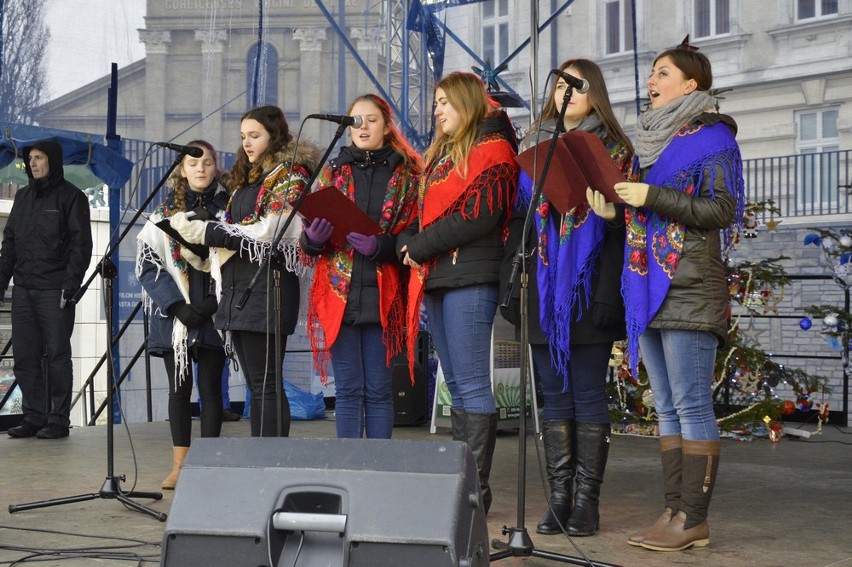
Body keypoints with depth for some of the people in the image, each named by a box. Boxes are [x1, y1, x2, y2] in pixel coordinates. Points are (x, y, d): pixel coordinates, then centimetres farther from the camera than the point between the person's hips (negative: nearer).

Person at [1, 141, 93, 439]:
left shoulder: (71, 196, -1)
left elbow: (82, 244, -6)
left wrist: (71, 283, -15)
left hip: (55, 290, -6)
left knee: (57, 355, -2)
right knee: (24, 357, 4)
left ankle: (59, 420, 3)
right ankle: (34, 417, 11)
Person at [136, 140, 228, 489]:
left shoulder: (228, 209, 4)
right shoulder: (164, 213, 6)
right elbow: (148, 264, 1)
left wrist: (213, 302, -13)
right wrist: (177, 306, -10)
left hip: (214, 313, -1)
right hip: (174, 315, 1)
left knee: (210, 388, 0)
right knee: (179, 387, 6)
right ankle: (180, 464, 12)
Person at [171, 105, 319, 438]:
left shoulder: (291, 175, -4)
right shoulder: (246, 177, 23)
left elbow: (267, 232, -14)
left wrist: (205, 231, -12)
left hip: (267, 288, -8)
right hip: (236, 288, 8)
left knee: (265, 384, -9)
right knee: (255, 385, 9)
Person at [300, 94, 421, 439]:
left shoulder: (407, 175, 6)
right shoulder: (333, 172, 12)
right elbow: (308, 240, 12)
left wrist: (381, 246, -17)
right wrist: (313, 237, -11)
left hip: (382, 297, -1)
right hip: (339, 294, 2)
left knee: (378, 389, 3)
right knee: (348, 389, 3)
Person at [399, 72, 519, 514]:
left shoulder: (491, 149, -3)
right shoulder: (440, 155, 24)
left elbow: (481, 213, -15)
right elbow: (423, 212, 23)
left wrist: (422, 246, -11)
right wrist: (410, 243, 1)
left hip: (469, 277, -9)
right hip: (435, 278, 9)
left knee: (471, 383, -9)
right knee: (455, 384, 10)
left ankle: (477, 486, -6)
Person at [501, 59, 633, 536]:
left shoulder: (612, 150, 4)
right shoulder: (532, 148, 15)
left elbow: (618, 224, -4)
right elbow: (517, 218, 13)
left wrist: (609, 293, -15)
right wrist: (514, 283, 4)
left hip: (588, 293, -4)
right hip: (544, 294, 4)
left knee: (588, 396, -1)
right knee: (555, 397, 6)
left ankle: (587, 501, 4)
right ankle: (560, 498, 10)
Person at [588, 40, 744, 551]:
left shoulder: (712, 136, -3)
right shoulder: (651, 139, 21)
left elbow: (722, 209, -13)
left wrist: (652, 197, -15)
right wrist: (615, 211, 6)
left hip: (689, 289, -8)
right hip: (648, 288, 8)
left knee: (692, 406, -8)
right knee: (667, 408, 8)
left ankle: (693, 519, -5)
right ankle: (675, 513, 12)